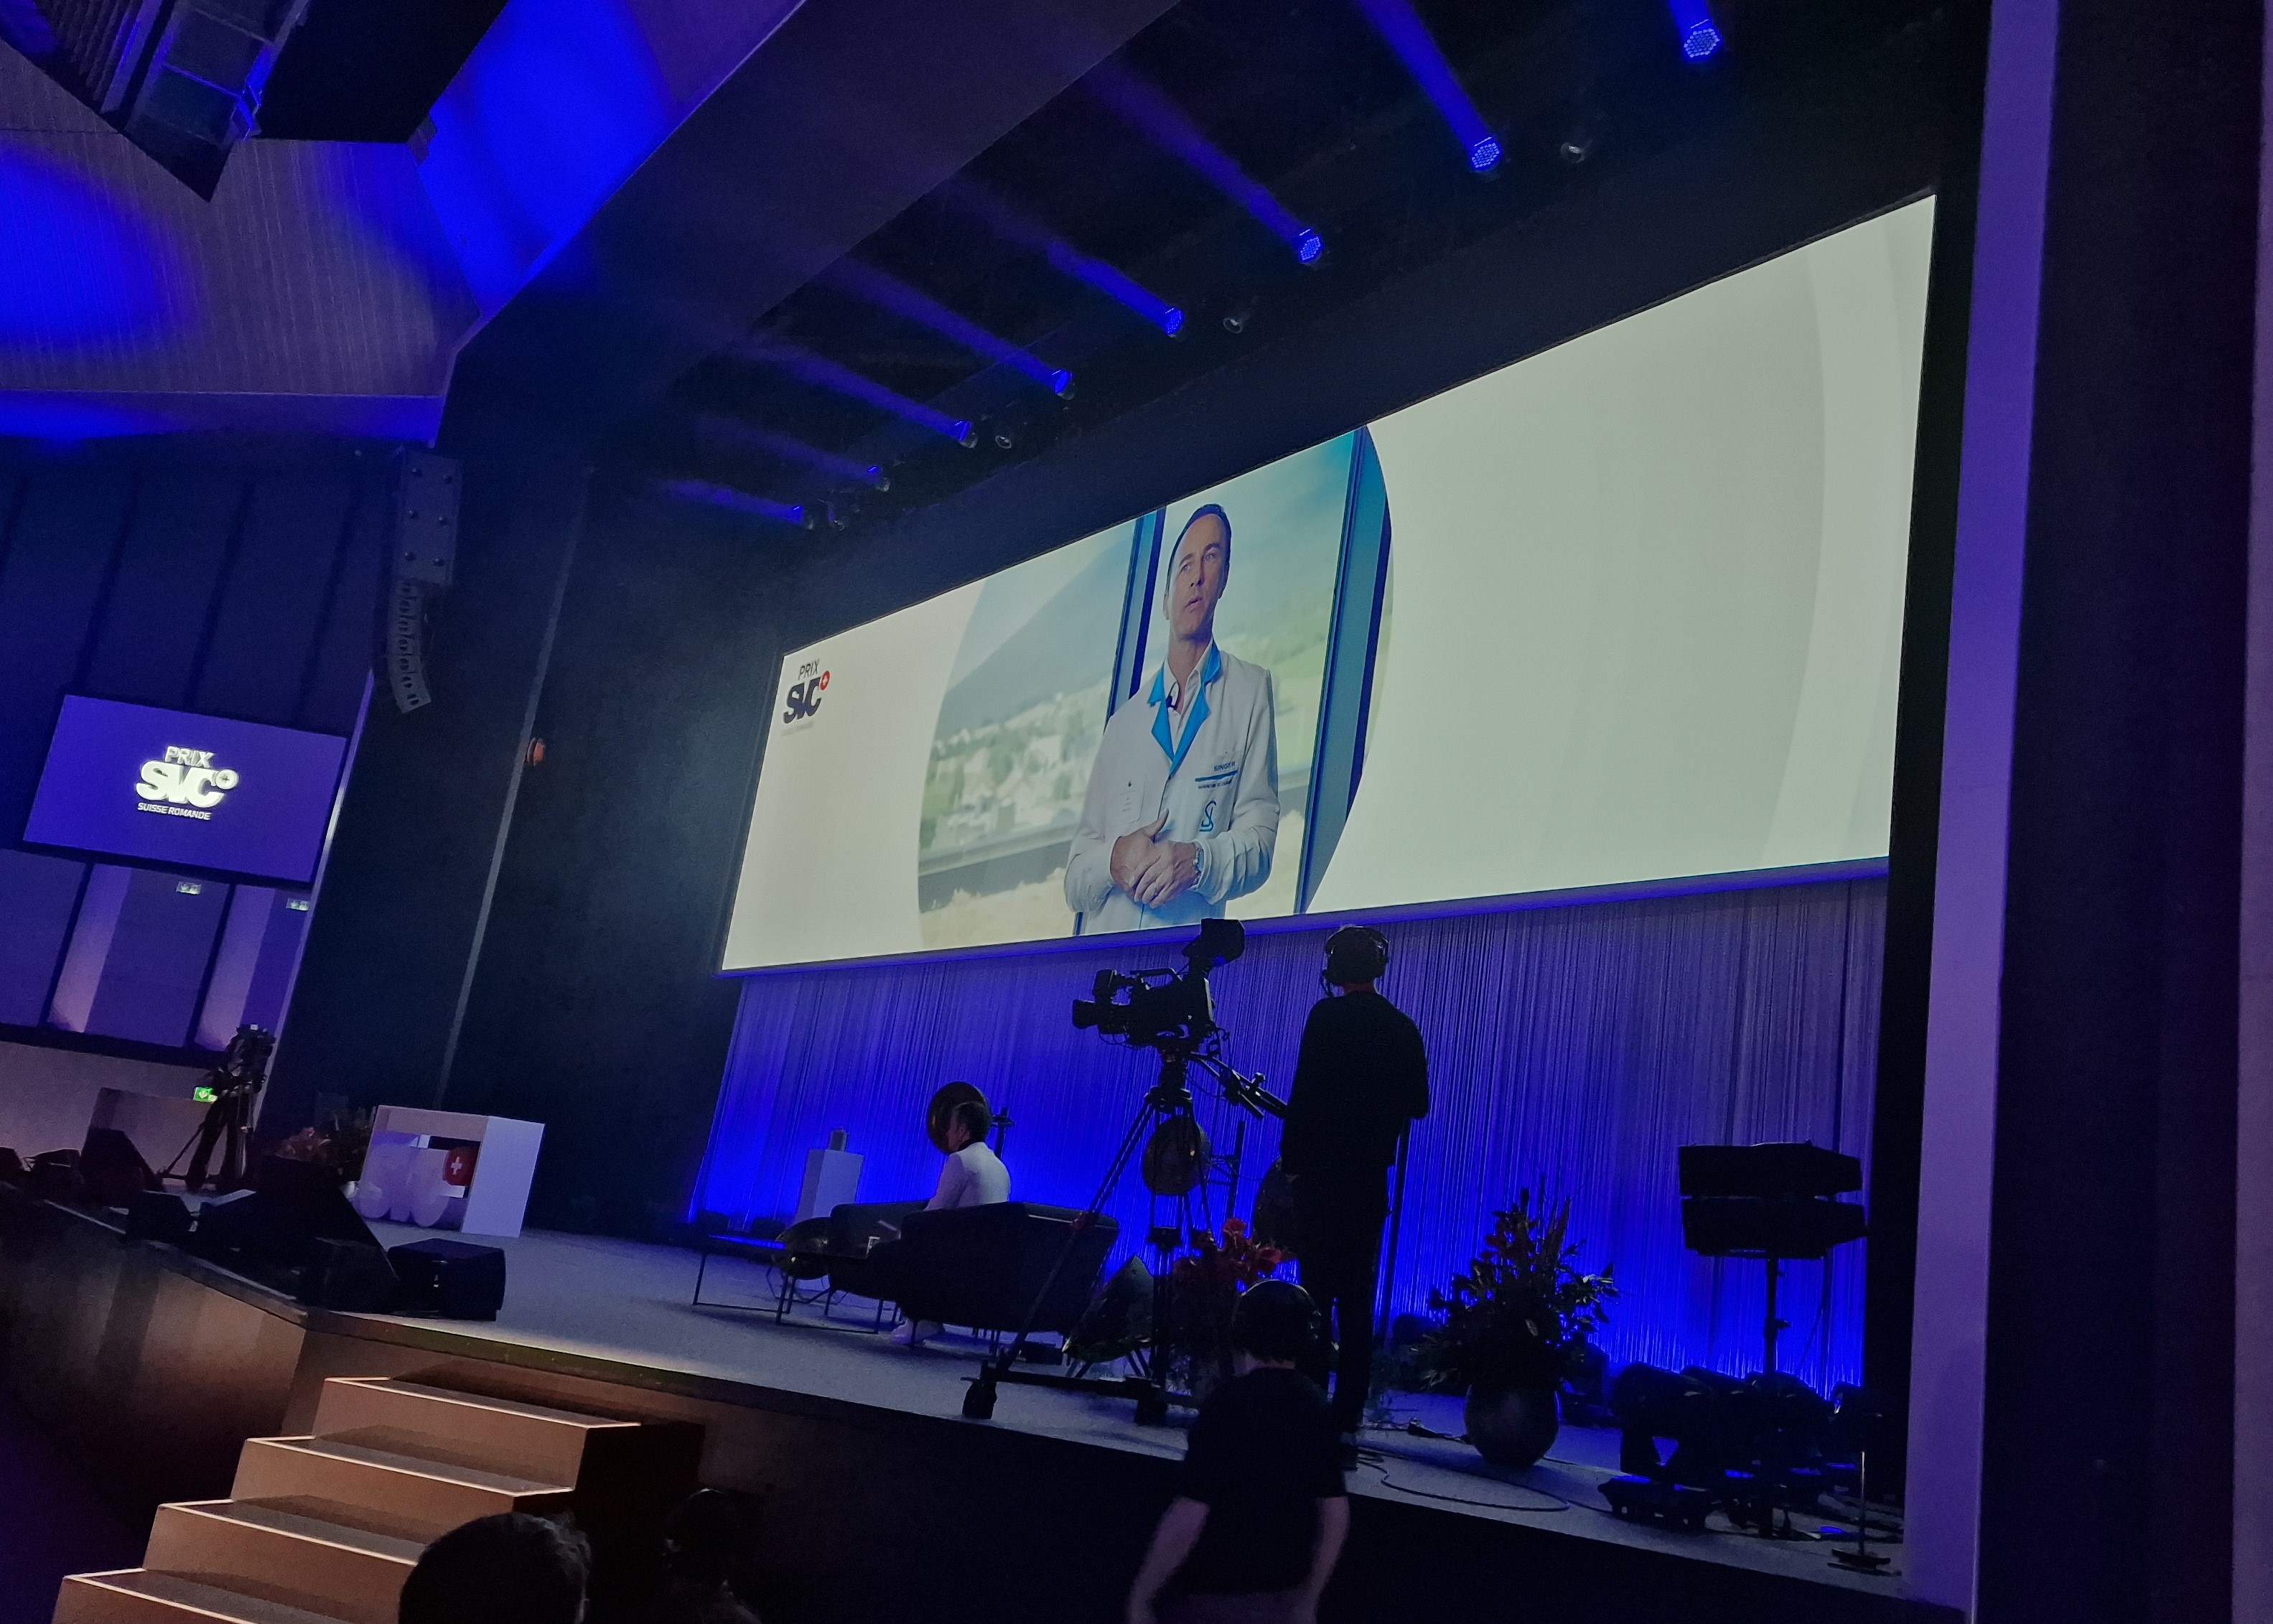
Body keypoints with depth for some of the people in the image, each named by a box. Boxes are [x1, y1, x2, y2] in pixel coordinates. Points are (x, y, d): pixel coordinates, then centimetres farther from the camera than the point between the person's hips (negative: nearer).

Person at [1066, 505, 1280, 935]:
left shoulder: (1251, 692, 10)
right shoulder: (1122, 723, 16)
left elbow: (1259, 837, 4)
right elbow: (1074, 879, 13)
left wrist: (1198, 860, -15)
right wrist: (1113, 860, -8)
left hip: (1191, 948, -3)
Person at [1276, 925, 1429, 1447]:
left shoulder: (1328, 1016, -7)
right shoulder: (1403, 1028, 7)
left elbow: (1305, 1094, -13)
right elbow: (1418, 1106, 11)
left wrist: (1290, 1157, -4)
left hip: (1321, 1173, -4)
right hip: (1370, 1181, 4)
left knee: (1316, 1293, 0)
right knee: (1356, 1301, 8)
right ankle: (1347, 1418, 8)